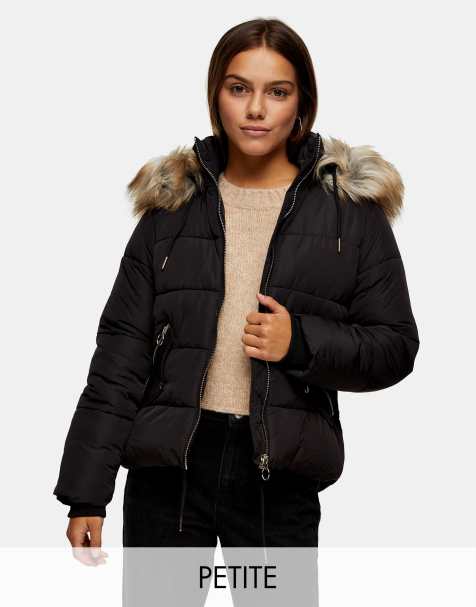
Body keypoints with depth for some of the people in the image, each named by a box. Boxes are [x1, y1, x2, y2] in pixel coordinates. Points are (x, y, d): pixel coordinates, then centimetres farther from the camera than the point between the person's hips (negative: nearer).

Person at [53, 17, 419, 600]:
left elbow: (395, 346, 5)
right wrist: (86, 489, 0)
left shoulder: (349, 207, 2)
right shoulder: (173, 202, 6)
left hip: (280, 472, -1)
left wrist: (302, 342, -14)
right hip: (168, 464, 1)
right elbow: (122, 350, 5)